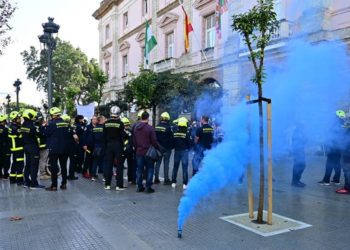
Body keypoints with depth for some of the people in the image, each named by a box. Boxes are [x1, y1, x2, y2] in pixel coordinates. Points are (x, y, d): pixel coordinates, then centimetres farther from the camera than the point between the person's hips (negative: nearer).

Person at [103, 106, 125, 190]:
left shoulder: (106, 123, 1)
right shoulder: (120, 123, -11)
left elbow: (104, 136, 5)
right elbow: (121, 136, -11)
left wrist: (106, 145, 11)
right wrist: (122, 147, -5)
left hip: (109, 145, 4)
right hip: (117, 145, -4)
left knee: (108, 164, 10)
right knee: (119, 165, 2)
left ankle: (107, 184, 14)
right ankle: (119, 185, 3)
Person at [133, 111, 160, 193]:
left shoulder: (136, 128, 6)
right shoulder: (150, 128, -13)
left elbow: (134, 140, 11)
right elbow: (154, 141, -12)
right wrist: (158, 149, 0)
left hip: (139, 152, 5)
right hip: (148, 152, -5)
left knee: (139, 169, 11)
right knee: (150, 169, 5)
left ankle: (139, 186, 15)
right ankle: (148, 187, 3)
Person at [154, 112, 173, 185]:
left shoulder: (156, 127, 2)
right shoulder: (168, 128, -15)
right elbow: (171, 138, -13)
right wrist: (171, 147, 2)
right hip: (166, 149, -5)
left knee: (157, 163, 12)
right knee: (166, 164, 1)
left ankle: (156, 179, 16)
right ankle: (166, 179, 4)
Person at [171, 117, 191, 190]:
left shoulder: (175, 133, -4)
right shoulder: (187, 134, -14)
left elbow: (172, 142, 3)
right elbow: (189, 143, -9)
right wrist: (188, 148, 10)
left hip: (177, 151, 3)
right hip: (184, 151, -3)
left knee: (175, 167, 14)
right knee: (185, 168, 2)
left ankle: (173, 182, 17)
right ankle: (185, 184, 2)